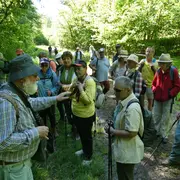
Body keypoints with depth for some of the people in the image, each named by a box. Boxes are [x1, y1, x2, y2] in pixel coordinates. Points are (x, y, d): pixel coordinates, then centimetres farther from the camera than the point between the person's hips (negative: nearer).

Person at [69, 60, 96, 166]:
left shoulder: (90, 82, -22)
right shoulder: (76, 80, 3)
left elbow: (88, 100, -28)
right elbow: (70, 96, 9)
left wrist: (81, 89, -28)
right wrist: (72, 88, -10)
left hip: (86, 115, -8)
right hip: (76, 113, 8)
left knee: (87, 136, 11)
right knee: (81, 134, 26)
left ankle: (89, 156, 31)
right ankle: (84, 150, 49)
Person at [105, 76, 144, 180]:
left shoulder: (132, 108, -32)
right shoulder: (123, 101, -1)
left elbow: (131, 133, -32)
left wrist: (112, 131, -21)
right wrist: (113, 125, 0)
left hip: (128, 151, -9)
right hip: (123, 148, 9)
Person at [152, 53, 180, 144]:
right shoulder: (158, 71, -1)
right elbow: (154, 83, 14)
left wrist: (170, 94, -16)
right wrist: (154, 90, -1)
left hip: (168, 99, -4)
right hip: (157, 98, 4)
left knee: (166, 117, 5)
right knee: (156, 115, 13)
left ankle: (163, 134, 18)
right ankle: (158, 131, 31)